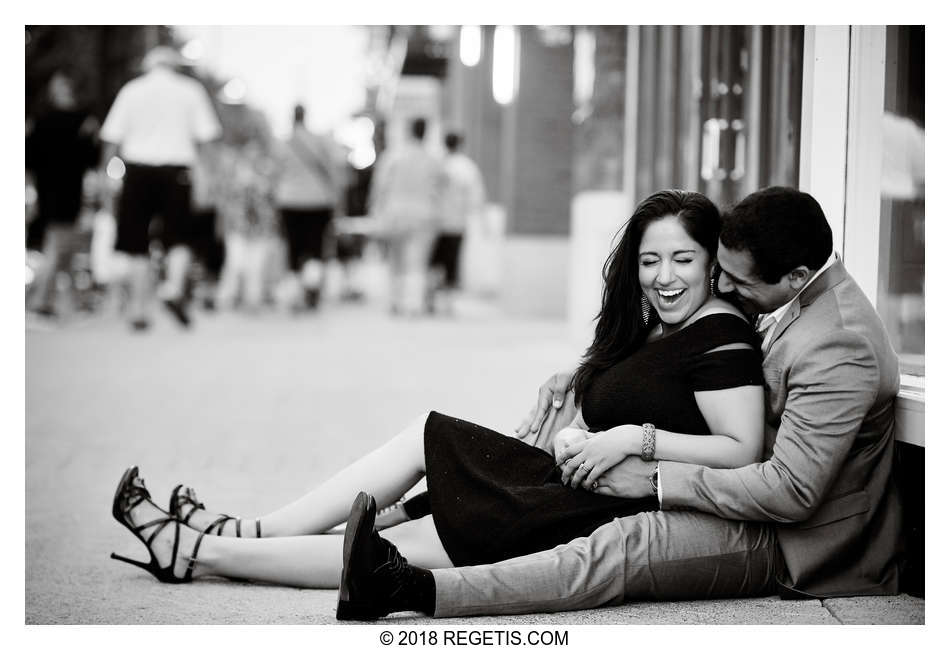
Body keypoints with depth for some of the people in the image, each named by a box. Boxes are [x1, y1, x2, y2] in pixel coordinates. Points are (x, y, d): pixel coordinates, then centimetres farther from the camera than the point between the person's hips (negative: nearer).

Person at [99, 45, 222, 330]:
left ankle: (139, 308, 6)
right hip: (176, 169, 0)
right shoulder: (190, 90, 6)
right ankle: (174, 287, -20)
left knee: (137, 244, 6)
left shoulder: (132, 90, 6)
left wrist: (105, 171, 9)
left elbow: (113, 137, 3)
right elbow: (206, 134, 2)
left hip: (139, 168, 1)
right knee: (178, 238, 6)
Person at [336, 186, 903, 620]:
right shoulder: (791, 302, 6)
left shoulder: (837, 347, -26)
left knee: (619, 549, -31)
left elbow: (791, 491, -29)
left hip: (797, 546, -10)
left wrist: (652, 478, -26)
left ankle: (415, 591, -42)